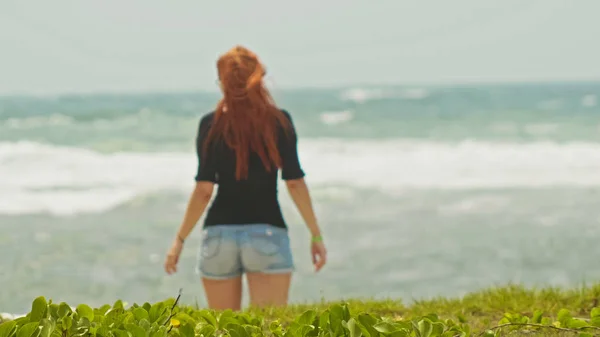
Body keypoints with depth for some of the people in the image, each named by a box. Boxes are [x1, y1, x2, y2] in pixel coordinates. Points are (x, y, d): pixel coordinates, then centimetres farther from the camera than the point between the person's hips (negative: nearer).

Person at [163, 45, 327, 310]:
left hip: (220, 234, 1)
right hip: (267, 233, -1)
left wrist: (180, 240, 3)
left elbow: (203, 190, -4)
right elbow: (295, 183, -2)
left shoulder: (211, 125, -1)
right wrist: (316, 234, 5)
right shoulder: (279, 121, 0)